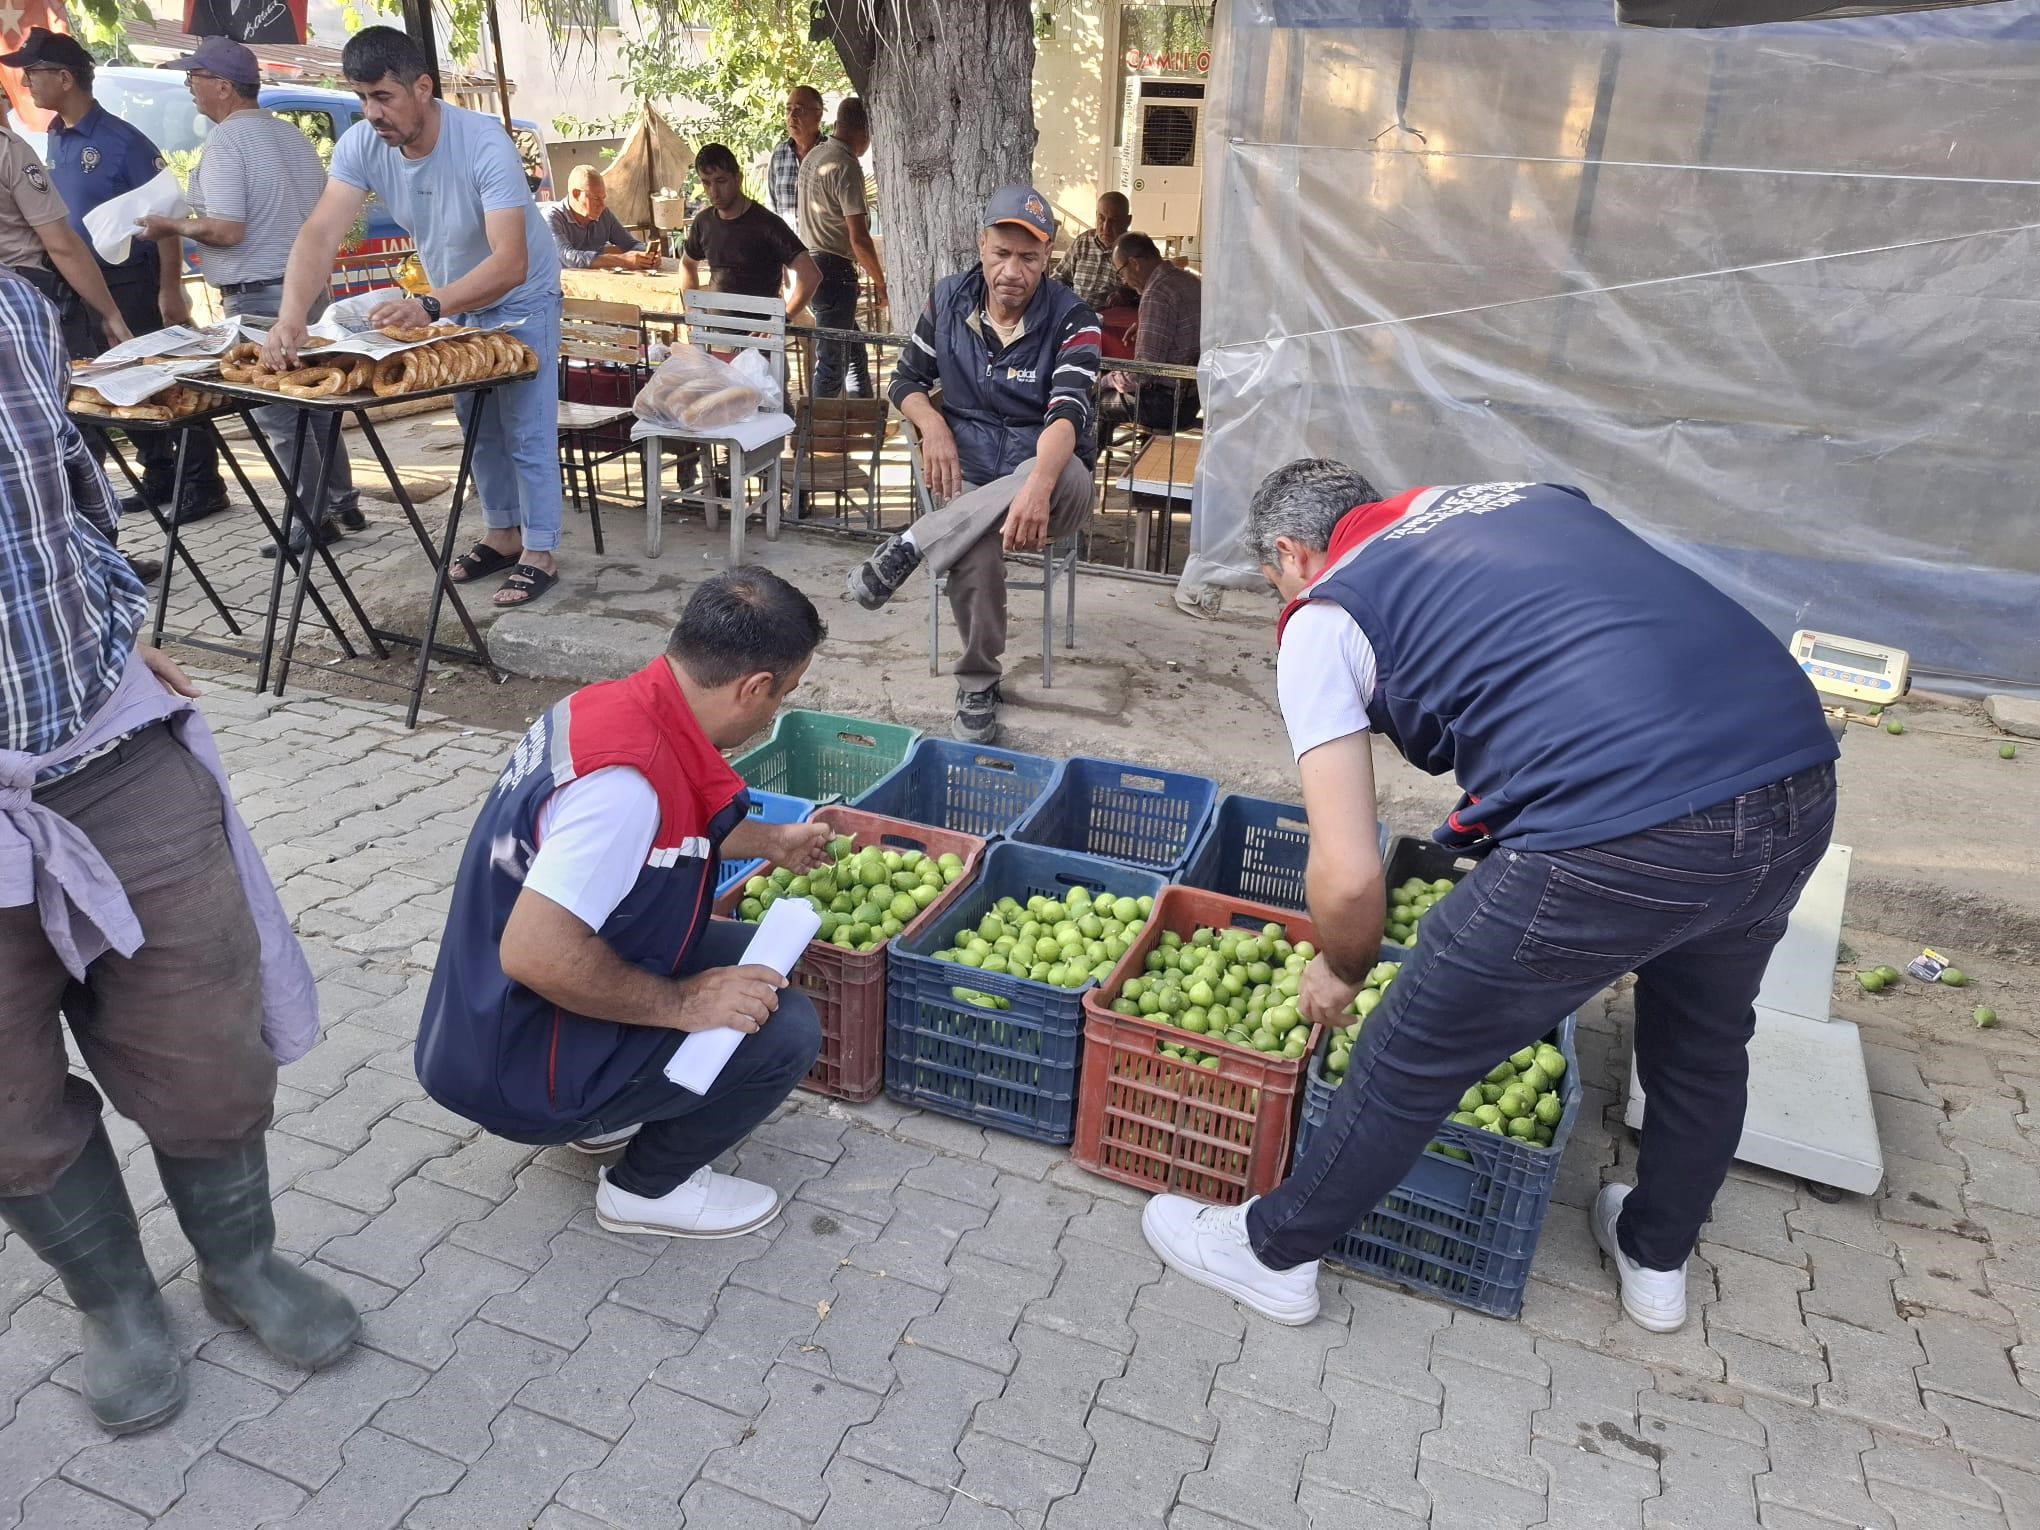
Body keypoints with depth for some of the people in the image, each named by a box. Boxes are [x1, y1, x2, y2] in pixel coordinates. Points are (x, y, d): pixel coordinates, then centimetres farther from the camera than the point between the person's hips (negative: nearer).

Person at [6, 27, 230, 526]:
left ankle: (203, 483, 4)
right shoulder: (54, 142, 11)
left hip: (130, 285, -8)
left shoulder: (121, 140, -12)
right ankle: (160, 476, 21)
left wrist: (171, 290, -19)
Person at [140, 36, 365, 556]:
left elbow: (226, 230, -20)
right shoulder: (290, 134, 11)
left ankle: (315, 518, 4)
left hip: (259, 297, -8)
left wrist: (174, 227, -4)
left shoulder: (226, 139, -13)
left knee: (277, 414, -1)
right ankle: (343, 502, 22)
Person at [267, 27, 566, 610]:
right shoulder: (360, 145, -19)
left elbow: (510, 263, -43)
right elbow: (320, 234, -28)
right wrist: (291, 315, -46)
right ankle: (501, 534, 28)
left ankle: (540, 554, 5)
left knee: (526, 430, -6)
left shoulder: (484, 145, -34)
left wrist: (430, 306, -57)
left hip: (521, 300, -6)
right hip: (456, 300, 6)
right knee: (478, 425, 14)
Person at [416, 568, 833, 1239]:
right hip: (522, 1065, -9)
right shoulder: (626, 776, -33)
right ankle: (650, 1187, 7)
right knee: (784, 1029, -13)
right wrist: (685, 1004, -23)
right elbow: (533, 953, -35)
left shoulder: (617, 703, -2)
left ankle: (613, 1114, 19)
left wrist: (774, 840, 31)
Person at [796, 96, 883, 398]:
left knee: (855, 354, 17)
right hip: (835, 270, -10)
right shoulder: (846, 166, -16)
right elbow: (858, 237, -20)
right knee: (832, 362, -3)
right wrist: (880, 281, -8)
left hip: (811, 265, 10)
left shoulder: (814, 156, 13)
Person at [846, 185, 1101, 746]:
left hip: (1048, 472, -1)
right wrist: (933, 426, -10)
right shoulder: (949, 300, 4)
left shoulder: (1071, 318, -9)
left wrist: (1038, 484, -46)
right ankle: (977, 687, -14)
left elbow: (1068, 411, -25)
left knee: (1067, 478, -40)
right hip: (969, 474, 2)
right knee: (976, 545, -35)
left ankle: (908, 549, -32)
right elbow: (907, 380, 15)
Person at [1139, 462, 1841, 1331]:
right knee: (1706, 1033, 33)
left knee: (1414, 1059, 15)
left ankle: (1274, 1253, 37)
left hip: (1616, 836, -7)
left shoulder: (1324, 616, 7)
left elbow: (1348, 877, 0)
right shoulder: (1530, 498, 25)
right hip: (1801, 785, 7)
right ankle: (1657, 1259, 56)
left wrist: (1338, 973, 21)